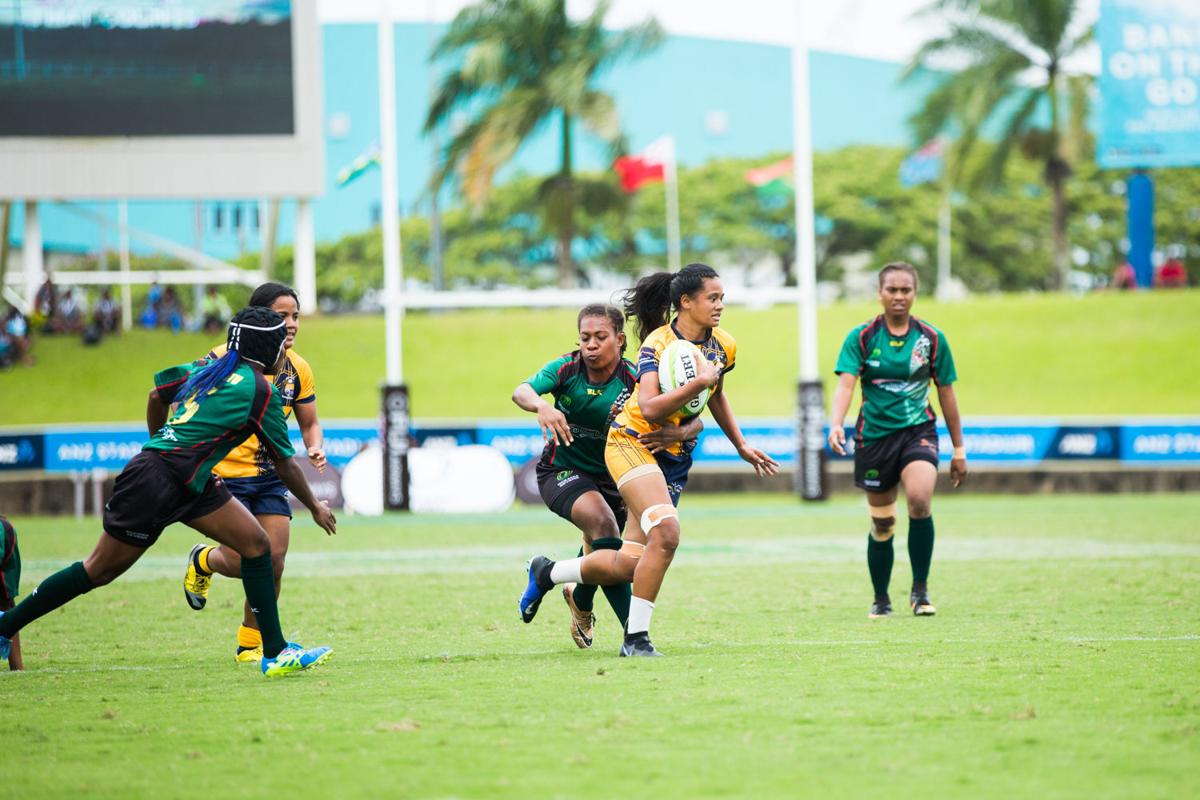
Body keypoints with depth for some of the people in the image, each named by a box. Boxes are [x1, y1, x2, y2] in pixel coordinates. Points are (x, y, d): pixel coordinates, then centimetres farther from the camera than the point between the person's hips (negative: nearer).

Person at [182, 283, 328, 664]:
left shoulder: (298, 370, 2)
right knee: (240, 563, -9)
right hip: (226, 476, -4)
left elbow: (309, 422, 15)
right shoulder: (224, 360, -14)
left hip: (271, 476, 4)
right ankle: (202, 561, 29)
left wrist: (315, 448, -8)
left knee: (272, 562, -4)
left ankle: (251, 642, 15)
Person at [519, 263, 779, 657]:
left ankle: (547, 572, 26)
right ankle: (636, 637, -17)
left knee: (627, 565, 0)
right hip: (631, 442, -7)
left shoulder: (724, 346, 5)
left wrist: (742, 446, 27)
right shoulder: (657, 343, -16)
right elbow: (649, 408, -28)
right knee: (666, 532, -28)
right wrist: (698, 382, -31)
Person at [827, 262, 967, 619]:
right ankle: (881, 600, 27)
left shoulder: (932, 339, 1)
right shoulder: (861, 338, -3)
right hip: (874, 436, 0)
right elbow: (845, 384, -13)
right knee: (882, 526, 6)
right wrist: (836, 425, -32)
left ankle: (920, 589, -11)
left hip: (918, 431, 0)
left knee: (919, 500, -26)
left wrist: (959, 449, 11)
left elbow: (946, 393, 9)